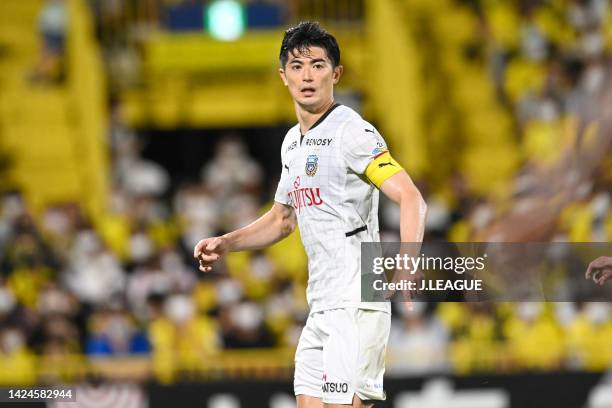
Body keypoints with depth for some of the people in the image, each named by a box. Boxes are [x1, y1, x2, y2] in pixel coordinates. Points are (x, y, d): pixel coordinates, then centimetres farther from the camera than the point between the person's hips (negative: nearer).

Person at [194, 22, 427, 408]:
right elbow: (282, 218, 31)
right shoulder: (292, 143, 16)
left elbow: (411, 199, -21)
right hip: (321, 306, 8)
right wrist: (224, 244, 17)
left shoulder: (352, 132, -11)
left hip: (358, 304, -8)